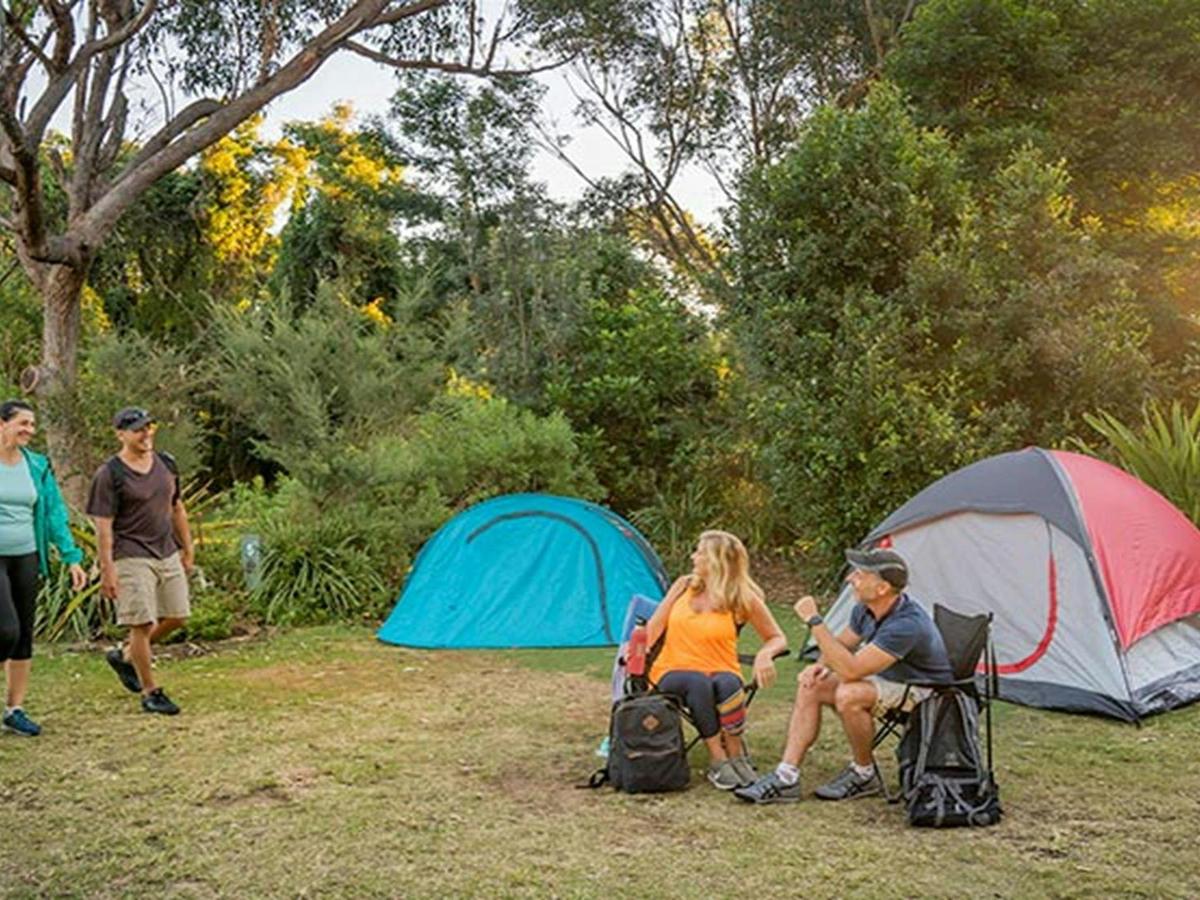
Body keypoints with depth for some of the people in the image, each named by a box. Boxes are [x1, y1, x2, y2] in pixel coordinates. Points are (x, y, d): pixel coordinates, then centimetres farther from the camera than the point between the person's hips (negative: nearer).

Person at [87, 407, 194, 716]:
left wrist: (187, 549, 19)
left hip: (168, 554, 7)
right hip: (132, 558, -7)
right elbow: (103, 525, -11)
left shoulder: (166, 464, 9)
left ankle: (124, 655, 31)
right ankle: (150, 693, 8)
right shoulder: (109, 475, -10)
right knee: (142, 623, -5)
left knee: (176, 617, 9)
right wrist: (107, 570, -15)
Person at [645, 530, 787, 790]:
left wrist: (765, 654, -18)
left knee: (728, 683, -38)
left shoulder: (743, 599, -3)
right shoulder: (684, 586, 6)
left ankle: (735, 754, -17)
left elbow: (777, 638, 4)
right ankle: (717, 760, -23)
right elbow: (653, 628, 7)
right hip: (673, 672, 1)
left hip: (720, 673, -1)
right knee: (698, 683, -35)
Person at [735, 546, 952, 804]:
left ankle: (865, 775, -8)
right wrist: (821, 664, -10)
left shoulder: (907, 624, -33)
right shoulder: (865, 609, -6)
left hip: (923, 693, -9)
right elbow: (841, 643, 13)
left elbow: (850, 670, -38)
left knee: (849, 695, -33)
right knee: (811, 687, -8)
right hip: (886, 679, 9)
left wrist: (814, 621, -36)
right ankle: (786, 777, -11)